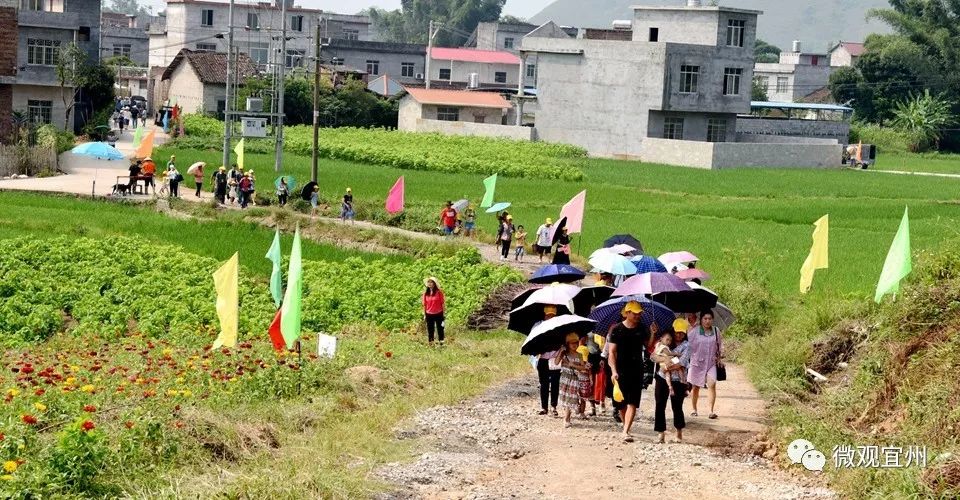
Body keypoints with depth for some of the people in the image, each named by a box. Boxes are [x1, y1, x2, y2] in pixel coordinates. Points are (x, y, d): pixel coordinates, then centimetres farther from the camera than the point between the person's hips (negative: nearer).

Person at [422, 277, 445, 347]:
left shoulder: (439, 292, -7)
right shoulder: (425, 293, 1)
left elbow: (442, 303, -4)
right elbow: (424, 304, 6)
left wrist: (444, 312, -5)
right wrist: (424, 315, 6)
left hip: (438, 314, -3)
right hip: (429, 314, 3)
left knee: (440, 329, 7)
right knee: (430, 330, 8)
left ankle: (441, 343, 16)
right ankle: (431, 343, 16)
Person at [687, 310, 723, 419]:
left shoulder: (716, 331, 3)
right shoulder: (694, 331, -8)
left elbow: (720, 344, 18)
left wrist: (720, 356, 12)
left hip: (711, 363, 1)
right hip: (697, 362, -1)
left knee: (712, 384, -16)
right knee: (695, 387, 9)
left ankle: (711, 411, -14)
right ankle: (694, 409, 27)